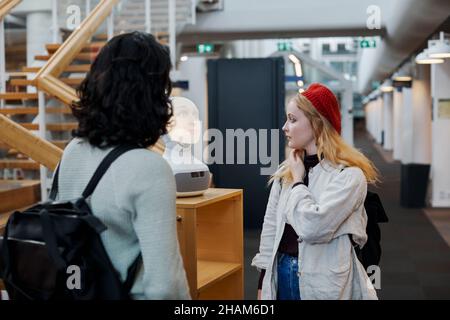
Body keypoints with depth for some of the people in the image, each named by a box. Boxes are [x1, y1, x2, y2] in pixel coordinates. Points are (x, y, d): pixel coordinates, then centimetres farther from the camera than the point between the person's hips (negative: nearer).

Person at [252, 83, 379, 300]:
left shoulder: (348, 174, -14)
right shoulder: (285, 171, 5)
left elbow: (313, 227, -26)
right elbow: (270, 227, 7)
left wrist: (298, 181, -13)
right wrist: (263, 282, 6)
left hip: (322, 281, -5)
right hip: (281, 273, 5)